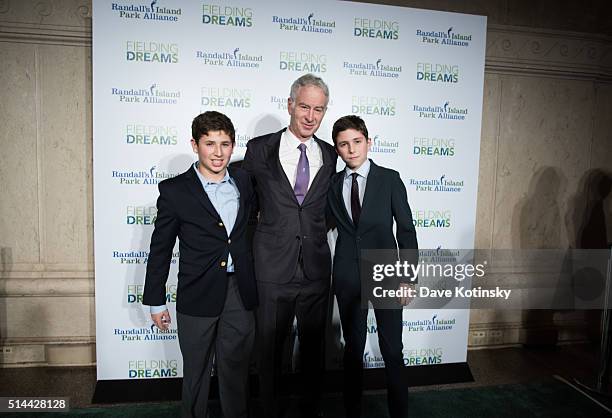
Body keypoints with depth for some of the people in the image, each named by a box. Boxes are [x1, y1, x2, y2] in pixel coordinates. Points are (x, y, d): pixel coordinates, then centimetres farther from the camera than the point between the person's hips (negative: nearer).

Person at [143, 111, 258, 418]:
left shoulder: (245, 181, 2)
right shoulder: (175, 190, -7)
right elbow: (160, 249, -2)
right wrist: (156, 301, 1)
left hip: (241, 293, 3)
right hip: (198, 297, -2)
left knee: (236, 369, 16)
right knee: (196, 373, 15)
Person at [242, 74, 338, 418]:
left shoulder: (330, 156, 5)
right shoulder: (260, 149, -3)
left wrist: (318, 227, 7)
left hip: (316, 270, 2)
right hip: (273, 269, -2)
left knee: (314, 346, 17)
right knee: (270, 347, 14)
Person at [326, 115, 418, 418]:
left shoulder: (389, 179, -3)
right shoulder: (332, 184, 4)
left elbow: (406, 230, -2)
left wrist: (408, 278, -5)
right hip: (347, 276, 2)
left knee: (392, 350, 5)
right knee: (353, 348, 14)